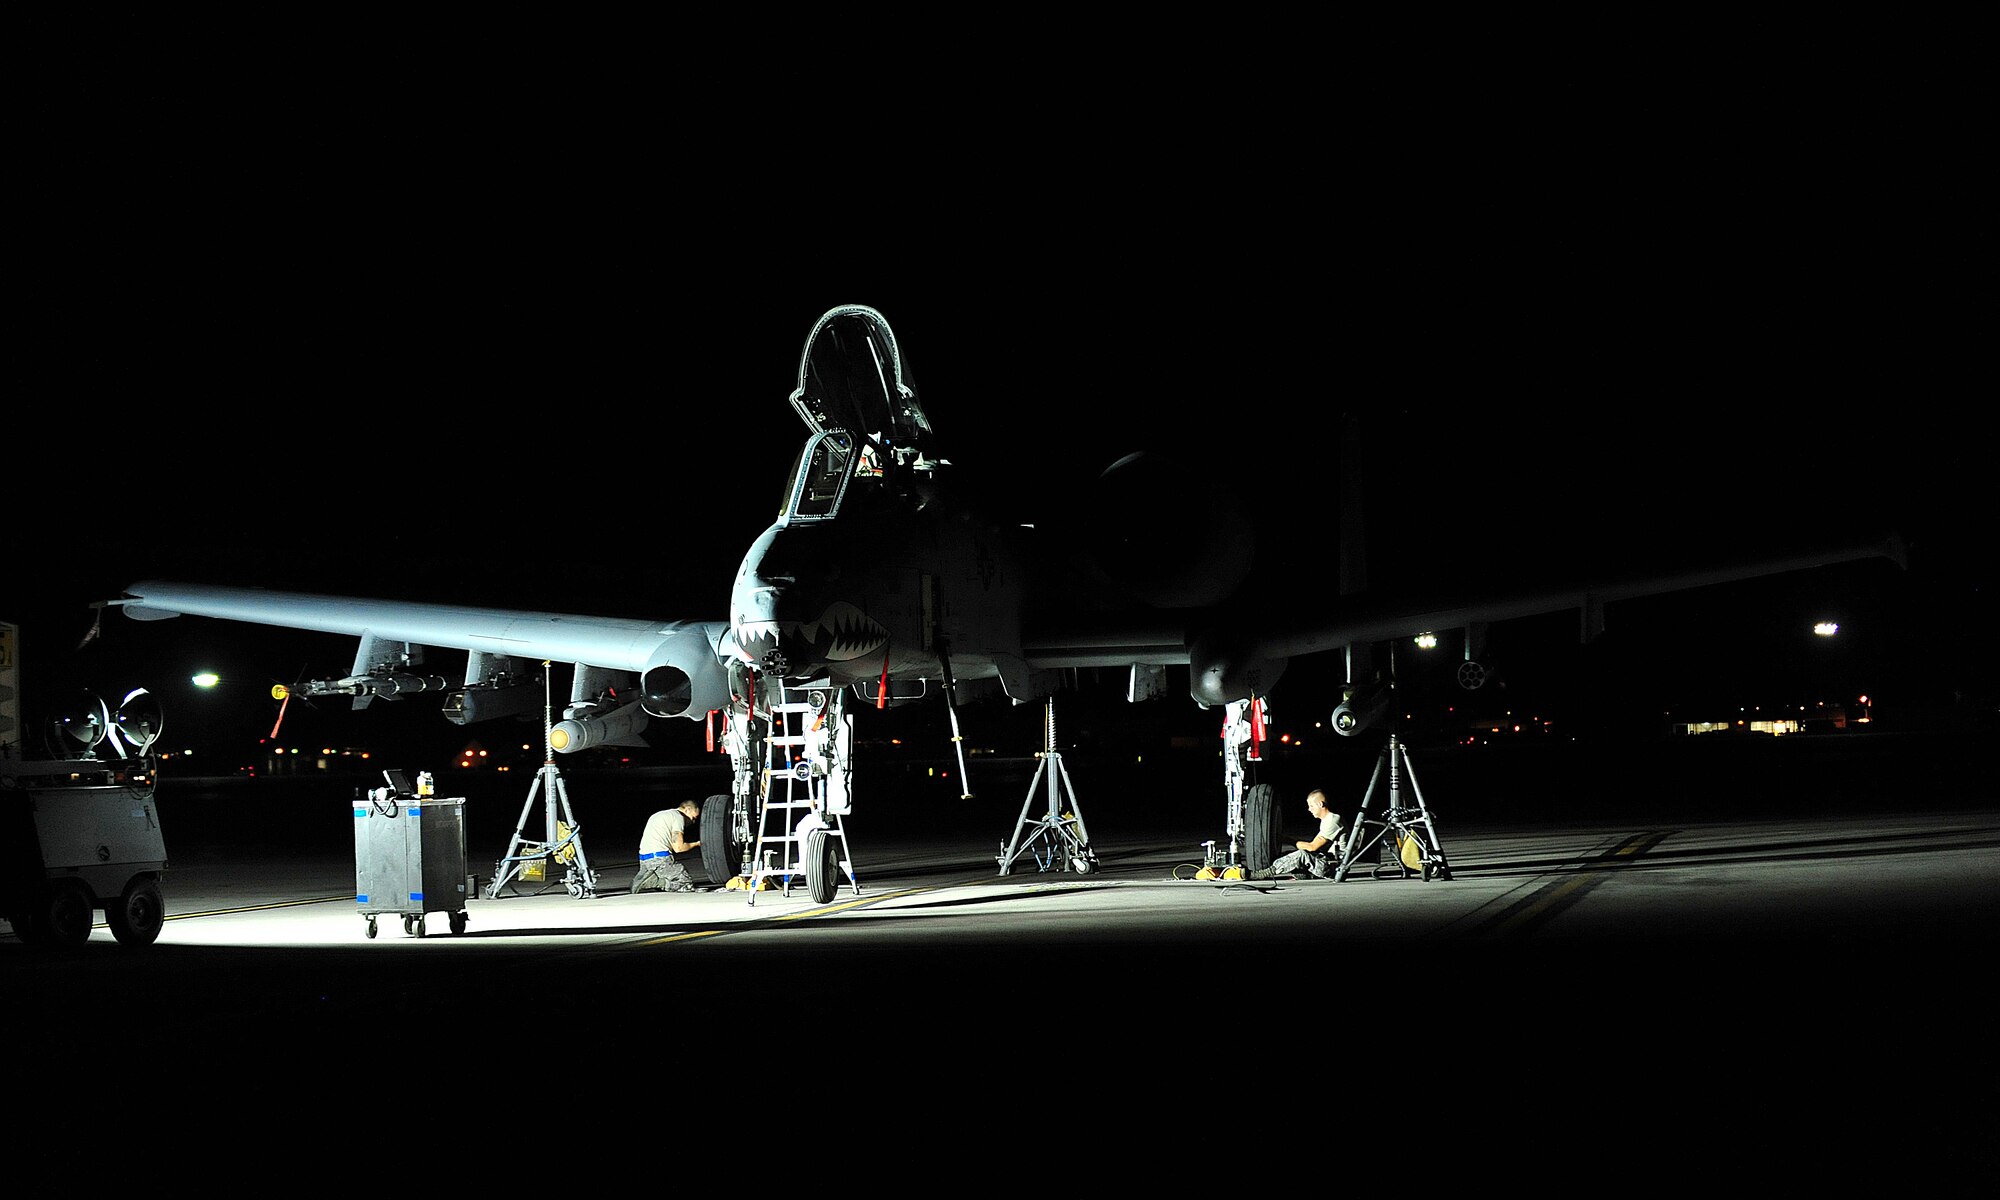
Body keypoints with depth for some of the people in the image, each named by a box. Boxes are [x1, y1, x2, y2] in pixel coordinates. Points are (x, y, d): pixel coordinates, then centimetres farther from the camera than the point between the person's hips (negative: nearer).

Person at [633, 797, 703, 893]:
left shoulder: (659, 815, 26)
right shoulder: (678, 817, -2)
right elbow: (678, 848, -9)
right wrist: (696, 844, 8)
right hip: (659, 859, -9)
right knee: (687, 883, -8)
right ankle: (654, 881, -17)